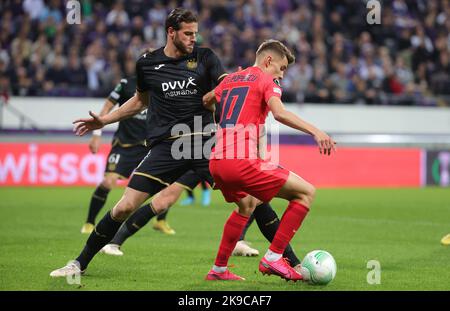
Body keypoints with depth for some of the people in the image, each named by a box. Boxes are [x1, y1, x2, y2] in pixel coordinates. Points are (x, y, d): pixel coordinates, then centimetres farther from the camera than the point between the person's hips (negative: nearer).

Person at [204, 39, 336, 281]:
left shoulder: (229, 80, 23)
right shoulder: (266, 81, 3)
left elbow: (205, 102, 40)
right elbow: (279, 113, -17)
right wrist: (315, 132, -25)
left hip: (216, 162, 8)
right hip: (242, 161, -8)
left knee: (247, 204, 36)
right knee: (306, 192, -2)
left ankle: (218, 269, 35)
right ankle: (273, 258, -7)